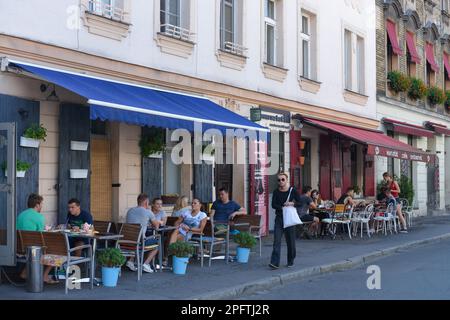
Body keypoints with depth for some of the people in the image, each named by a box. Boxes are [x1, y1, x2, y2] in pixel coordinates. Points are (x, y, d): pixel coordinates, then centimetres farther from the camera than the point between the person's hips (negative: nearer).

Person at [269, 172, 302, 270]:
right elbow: (273, 205, -4)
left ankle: (290, 261, 22)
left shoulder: (292, 190, 1)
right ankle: (275, 263, -15)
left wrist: (292, 204, -16)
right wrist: (283, 207, -17)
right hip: (279, 218, 1)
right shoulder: (276, 192, 5)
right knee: (277, 240, -10)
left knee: (290, 241, 6)